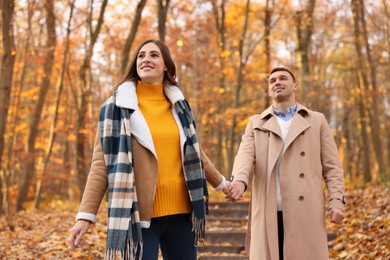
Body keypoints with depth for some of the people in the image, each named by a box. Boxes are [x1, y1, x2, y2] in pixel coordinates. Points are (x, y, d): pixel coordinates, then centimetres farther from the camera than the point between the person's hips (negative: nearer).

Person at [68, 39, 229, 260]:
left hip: (180, 209, 4)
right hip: (140, 213, -4)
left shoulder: (179, 105, 12)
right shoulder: (117, 106, 0)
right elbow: (102, 164, -4)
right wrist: (86, 215, -11)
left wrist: (220, 182, 33)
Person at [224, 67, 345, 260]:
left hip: (305, 211, -1)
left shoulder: (317, 121, 16)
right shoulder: (256, 123, 17)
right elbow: (245, 155, -2)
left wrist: (336, 201, -3)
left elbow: (331, 166, 11)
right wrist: (239, 181, -23)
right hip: (268, 213, 1)